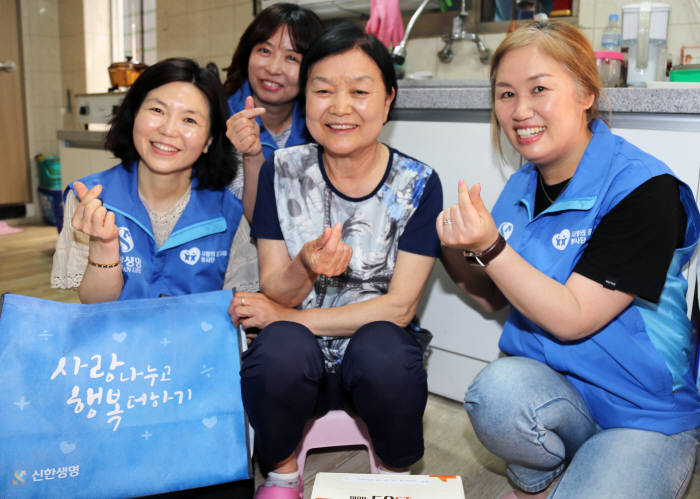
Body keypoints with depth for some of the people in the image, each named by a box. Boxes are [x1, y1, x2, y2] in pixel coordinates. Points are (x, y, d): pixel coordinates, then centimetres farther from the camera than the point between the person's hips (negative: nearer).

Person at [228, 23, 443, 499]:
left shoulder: (418, 184, -9)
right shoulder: (283, 170, -5)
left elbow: (399, 306, -12)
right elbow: (275, 294, -4)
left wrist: (289, 315, -16)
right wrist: (304, 267, -29)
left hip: (379, 354, 0)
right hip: (297, 359, 1)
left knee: (381, 350, -32)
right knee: (281, 349, -31)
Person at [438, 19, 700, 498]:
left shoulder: (643, 188, -18)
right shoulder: (521, 188, 1)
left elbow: (572, 319, -21)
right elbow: (495, 297, 10)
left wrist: (490, 247, -30)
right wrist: (458, 252, -10)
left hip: (650, 414, -4)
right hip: (545, 382, 4)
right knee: (496, 390, -29)